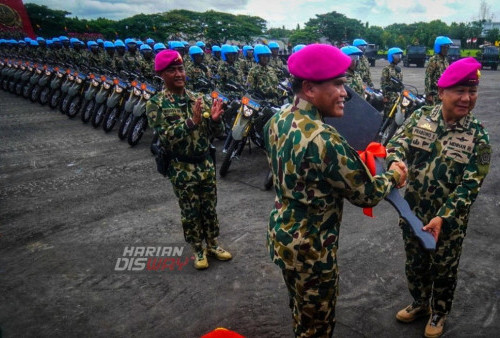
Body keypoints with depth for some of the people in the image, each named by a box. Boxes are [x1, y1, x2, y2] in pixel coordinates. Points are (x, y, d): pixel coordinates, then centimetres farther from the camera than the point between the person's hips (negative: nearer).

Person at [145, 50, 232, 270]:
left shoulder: (197, 98, 3)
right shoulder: (156, 104, -9)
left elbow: (215, 133, 4)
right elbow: (166, 137, -21)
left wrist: (215, 119, -18)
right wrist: (192, 122, -31)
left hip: (206, 164, 4)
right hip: (182, 168, -4)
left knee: (209, 208, 16)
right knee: (190, 212, 10)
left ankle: (212, 244, 35)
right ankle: (197, 250, 29)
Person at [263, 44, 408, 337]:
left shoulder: (277, 121, -4)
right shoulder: (324, 139, -31)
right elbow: (366, 194, -20)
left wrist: (347, 158, 12)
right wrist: (393, 175, 1)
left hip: (281, 235, 8)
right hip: (310, 249, -8)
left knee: (301, 309, 32)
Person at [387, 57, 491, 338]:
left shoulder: (478, 136, -13)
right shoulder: (420, 117, -6)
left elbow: (470, 186, -15)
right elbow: (398, 142, -11)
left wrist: (443, 218, -24)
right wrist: (396, 163, -35)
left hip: (450, 221, -2)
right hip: (414, 212, 3)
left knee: (443, 271, 18)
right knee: (415, 264, 22)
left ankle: (439, 313, 45)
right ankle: (420, 304, 48)